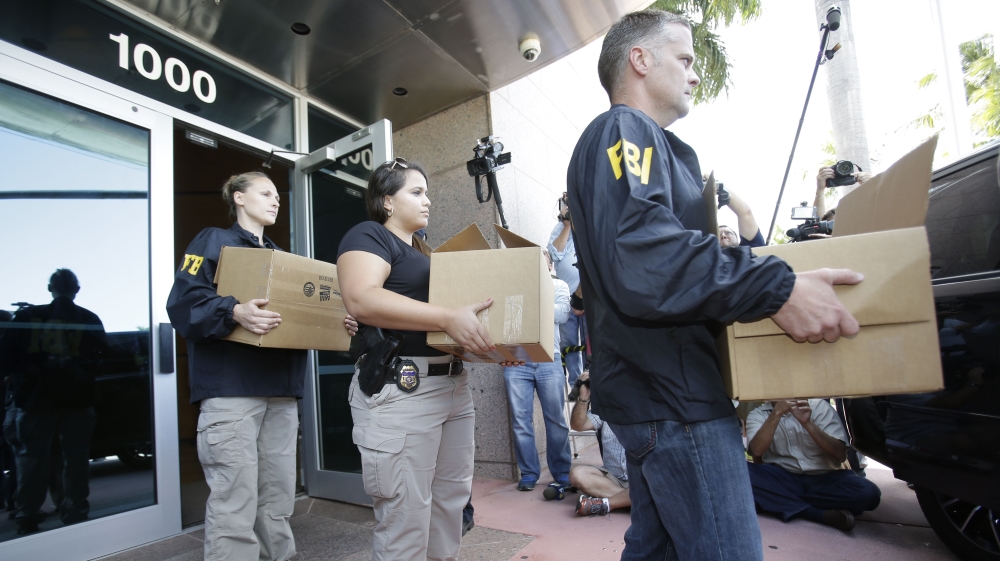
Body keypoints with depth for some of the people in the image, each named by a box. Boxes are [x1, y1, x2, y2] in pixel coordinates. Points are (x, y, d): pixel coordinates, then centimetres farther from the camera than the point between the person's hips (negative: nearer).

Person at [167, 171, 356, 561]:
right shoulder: (213, 241, 5)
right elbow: (185, 301, -10)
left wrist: (334, 324, 5)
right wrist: (235, 312, -27)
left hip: (282, 390, 7)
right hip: (231, 389, -6)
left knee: (278, 502, 10)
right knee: (234, 505, -7)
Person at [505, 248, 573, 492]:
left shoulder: (558, 285, 14)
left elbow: (562, 314, -4)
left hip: (548, 360, 0)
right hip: (516, 362, 0)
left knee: (556, 419, 4)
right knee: (521, 420, 1)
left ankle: (561, 471, 18)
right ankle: (528, 473, 13)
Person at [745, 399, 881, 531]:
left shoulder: (819, 406, 3)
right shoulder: (757, 415, 3)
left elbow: (841, 454, -7)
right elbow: (756, 451, -16)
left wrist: (807, 423, -19)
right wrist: (776, 413, -23)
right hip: (781, 480, 0)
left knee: (868, 492, -29)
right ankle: (823, 514, -23)